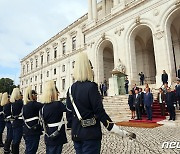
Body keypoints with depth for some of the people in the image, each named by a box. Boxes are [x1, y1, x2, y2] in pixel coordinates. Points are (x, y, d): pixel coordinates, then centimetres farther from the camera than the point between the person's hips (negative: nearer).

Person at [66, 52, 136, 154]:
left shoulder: (71, 89, 2)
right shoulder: (91, 87, -16)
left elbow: (69, 112, 8)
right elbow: (100, 112, -19)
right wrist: (120, 131, -14)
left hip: (76, 134, 6)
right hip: (90, 135, -6)